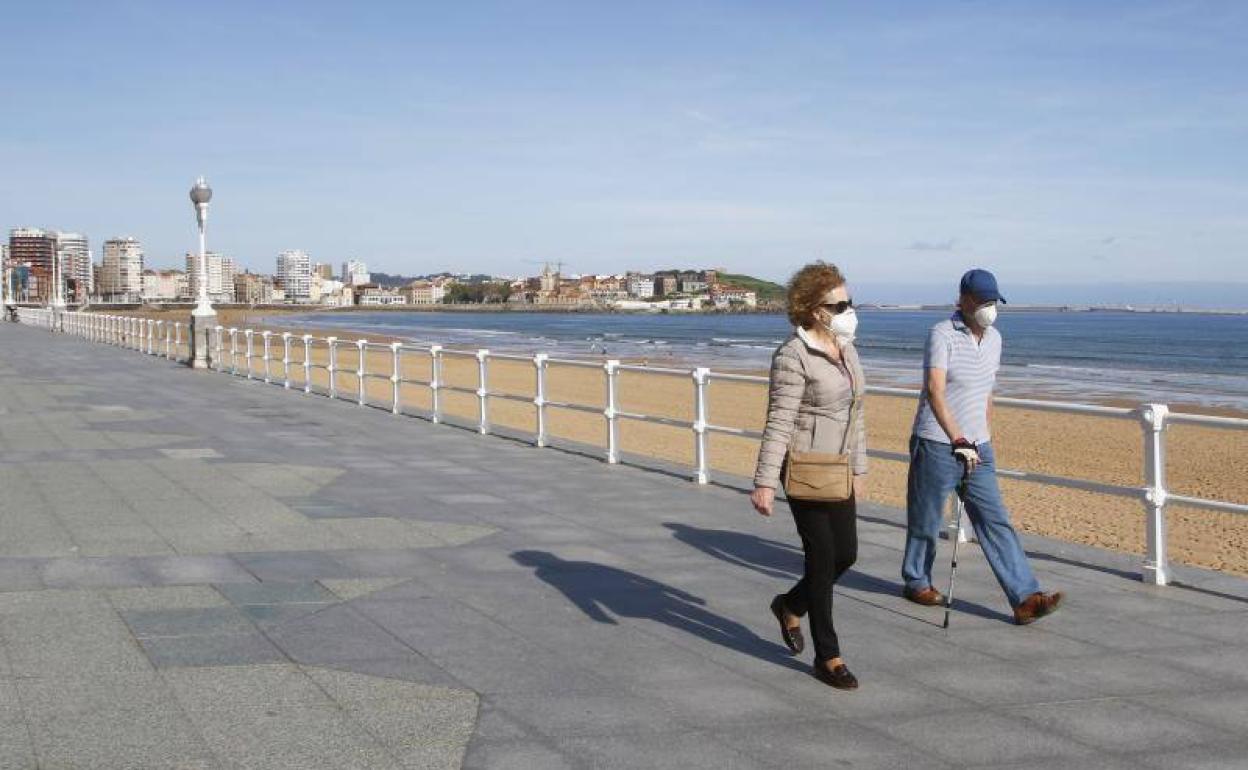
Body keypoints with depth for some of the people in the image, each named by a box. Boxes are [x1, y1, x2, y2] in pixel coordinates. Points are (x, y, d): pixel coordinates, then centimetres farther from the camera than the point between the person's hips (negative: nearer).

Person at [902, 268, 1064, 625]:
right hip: (937, 445, -6)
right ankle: (916, 582, 29)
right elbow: (934, 391, -23)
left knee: (996, 522, -1)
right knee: (925, 521, 9)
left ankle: (1025, 599, -6)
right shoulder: (943, 334, -13)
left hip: (977, 448, 6)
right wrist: (958, 441, -29)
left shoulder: (993, 338, 11)